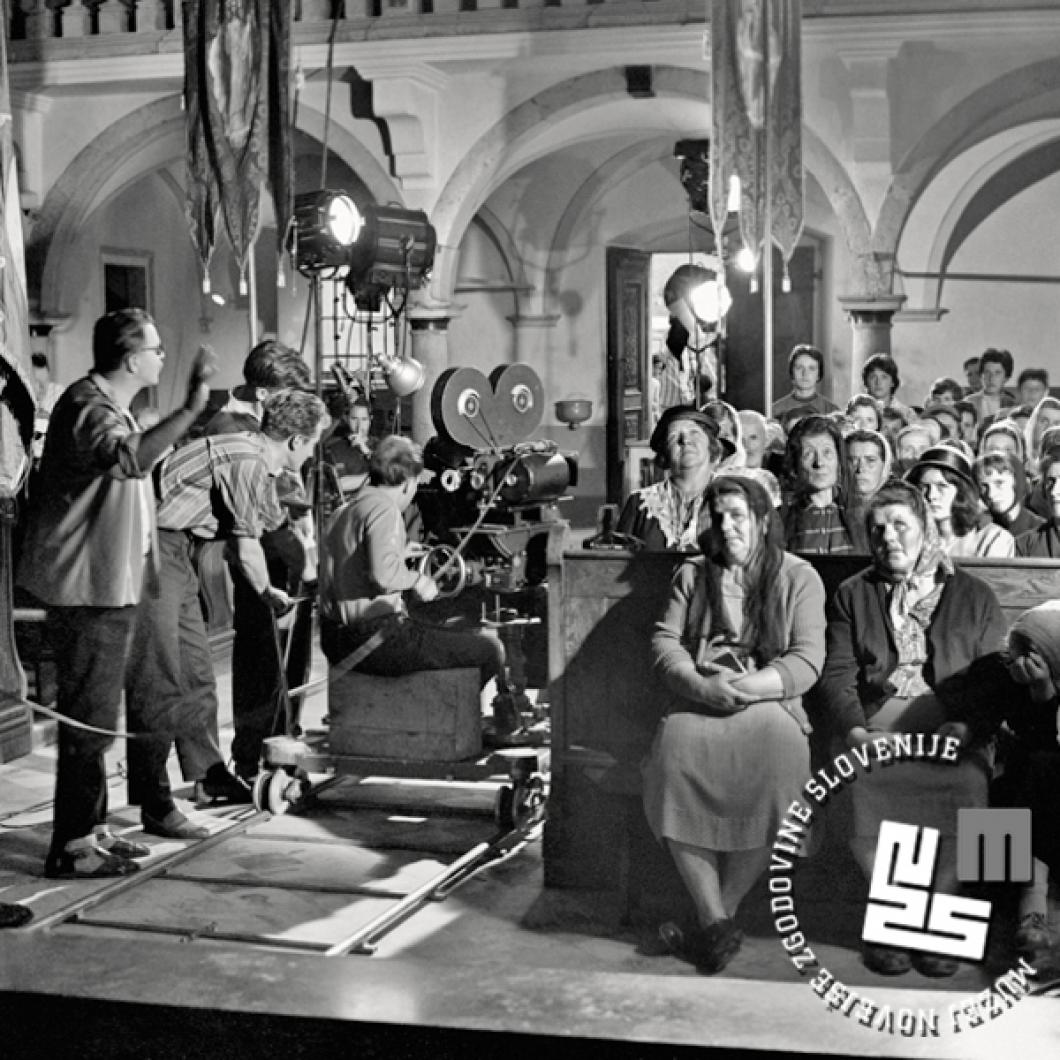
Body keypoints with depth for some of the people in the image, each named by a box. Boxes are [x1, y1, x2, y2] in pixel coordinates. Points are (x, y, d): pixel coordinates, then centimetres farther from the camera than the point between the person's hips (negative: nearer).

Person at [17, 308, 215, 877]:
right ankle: (72, 846, 0)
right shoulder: (87, 405, -18)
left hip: (108, 587, 11)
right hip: (86, 589, -11)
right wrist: (192, 405, -42)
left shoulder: (109, 405, 17)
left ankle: (91, 828, 27)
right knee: (87, 717, -6)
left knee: (96, 716, 17)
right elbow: (130, 457, -39)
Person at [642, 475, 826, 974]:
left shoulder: (798, 577, 12)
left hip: (769, 705, -1)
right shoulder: (692, 575, 19)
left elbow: (807, 660, 1)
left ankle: (714, 921, -23)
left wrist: (748, 686, -16)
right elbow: (664, 643, 8)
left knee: (776, 741, -35)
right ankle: (716, 924, -29)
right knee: (676, 743, -32)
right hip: (697, 704, 2)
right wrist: (700, 685, -12)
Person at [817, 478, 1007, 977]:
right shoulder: (852, 595, 18)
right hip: (875, 724, 0)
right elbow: (836, 676, 7)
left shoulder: (973, 595, 16)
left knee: (966, 786, -27)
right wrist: (855, 731, -12)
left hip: (952, 728, 0)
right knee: (868, 786, -28)